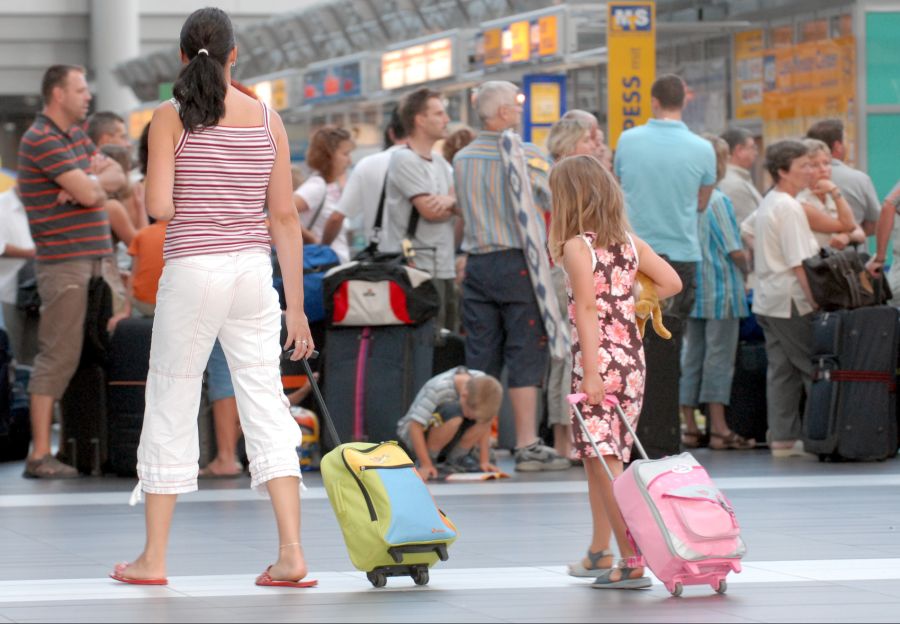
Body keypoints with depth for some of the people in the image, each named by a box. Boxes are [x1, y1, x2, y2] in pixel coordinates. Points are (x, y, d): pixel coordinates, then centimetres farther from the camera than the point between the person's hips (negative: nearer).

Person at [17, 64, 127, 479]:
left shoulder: (77, 135, 18)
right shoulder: (42, 141, -12)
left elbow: (117, 177, 13)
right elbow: (90, 193, -19)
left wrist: (90, 182, -7)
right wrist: (95, 181, 5)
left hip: (100, 259, 9)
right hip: (63, 262, -9)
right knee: (59, 356, -9)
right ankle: (40, 455, -8)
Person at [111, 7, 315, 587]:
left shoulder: (171, 116, -5)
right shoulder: (268, 118, 5)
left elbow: (158, 206, -13)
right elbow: (285, 218, 6)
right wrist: (296, 307, 9)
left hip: (193, 269, -3)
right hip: (254, 271, 3)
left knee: (172, 406, 7)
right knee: (266, 403, 5)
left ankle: (154, 557, 13)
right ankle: (292, 554, -3)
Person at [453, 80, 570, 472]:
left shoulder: (461, 159, 8)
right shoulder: (527, 157, -9)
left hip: (476, 264, 5)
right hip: (517, 264, -5)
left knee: (479, 356, 7)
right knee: (526, 354, -2)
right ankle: (527, 446, -4)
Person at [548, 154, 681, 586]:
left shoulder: (576, 246, -10)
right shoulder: (629, 242, 9)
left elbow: (588, 309, -18)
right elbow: (671, 282, 8)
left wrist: (591, 371, -21)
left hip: (598, 361, -8)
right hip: (632, 361, 8)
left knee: (602, 459, -7)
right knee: (600, 456, 19)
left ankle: (632, 562, -13)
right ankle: (599, 553, 29)